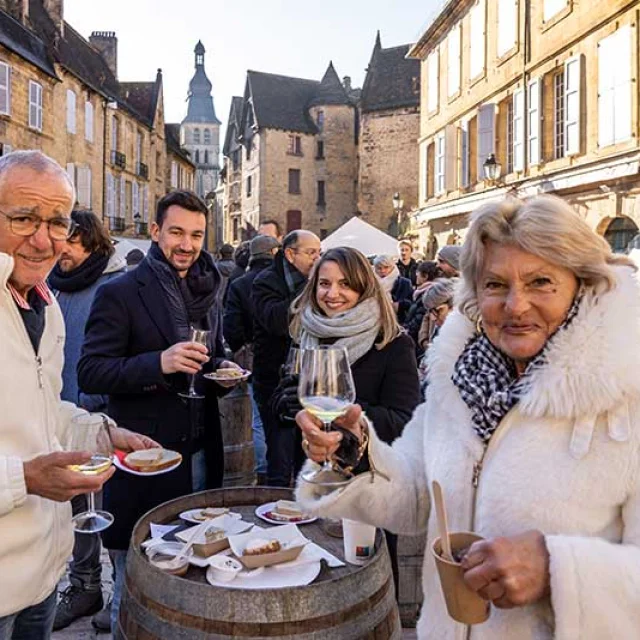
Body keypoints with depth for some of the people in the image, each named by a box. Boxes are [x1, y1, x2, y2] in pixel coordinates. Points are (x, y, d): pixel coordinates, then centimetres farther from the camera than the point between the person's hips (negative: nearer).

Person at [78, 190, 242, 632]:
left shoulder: (208, 292, 10)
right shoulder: (120, 293, -10)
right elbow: (90, 373, -15)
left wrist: (223, 368, -1)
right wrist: (159, 362, -28)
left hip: (199, 452, 6)